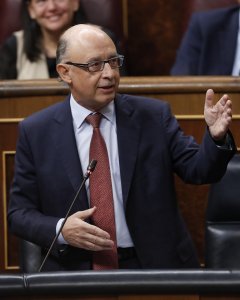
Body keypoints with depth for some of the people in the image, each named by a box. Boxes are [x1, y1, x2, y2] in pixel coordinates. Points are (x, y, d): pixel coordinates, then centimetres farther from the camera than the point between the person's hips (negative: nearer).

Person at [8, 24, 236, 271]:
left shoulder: (154, 116, 5)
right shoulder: (35, 132, 3)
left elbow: (198, 170, 2)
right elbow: (19, 213, 6)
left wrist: (216, 137, -18)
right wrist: (60, 230, -13)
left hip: (155, 265, 0)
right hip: (75, 269, 0)